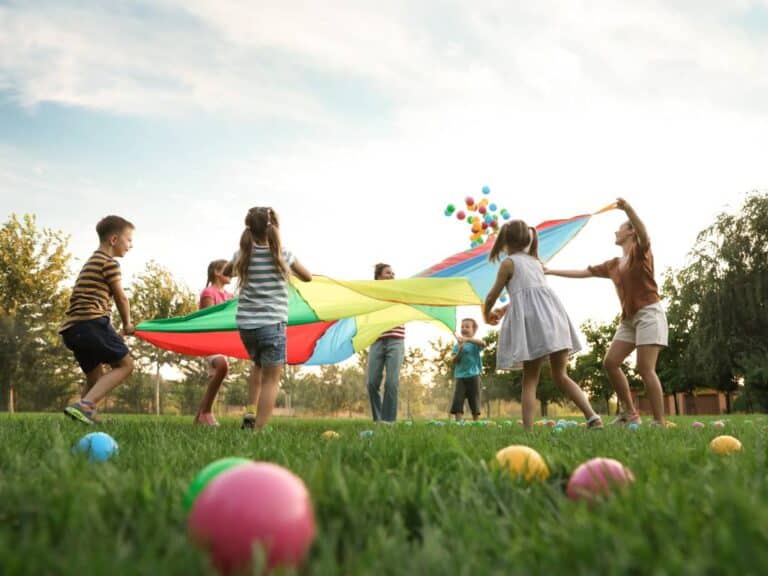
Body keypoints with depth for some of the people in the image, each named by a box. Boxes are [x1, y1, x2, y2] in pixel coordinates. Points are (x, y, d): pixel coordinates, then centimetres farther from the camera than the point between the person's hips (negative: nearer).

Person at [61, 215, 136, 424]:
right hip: (92, 321, -9)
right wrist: (127, 324, 16)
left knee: (96, 376, 17)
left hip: (71, 328, 10)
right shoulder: (109, 262, -1)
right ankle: (84, 405, -20)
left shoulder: (91, 263, 28)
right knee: (125, 364, -5)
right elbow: (121, 297, 1)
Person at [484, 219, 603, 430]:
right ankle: (592, 416, -7)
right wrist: (505, 309, 48)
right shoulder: (536, 262, 27)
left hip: (532, 320, -5)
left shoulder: (508, 263, 8)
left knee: (530, 380, -1)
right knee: (561, 376, 8)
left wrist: (487, 314, 34)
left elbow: (492, 296, 13)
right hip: (553, 314, 5)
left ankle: (528, 429, -7)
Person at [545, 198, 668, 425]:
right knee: (610, 362, -1)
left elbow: (644, 234, -25)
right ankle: (630, 412, 7)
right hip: (629, 318, 8)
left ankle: (660, 422, -13)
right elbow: (583, 272, 21)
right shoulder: (613, 265, 17)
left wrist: (628, 209, -43)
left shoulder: (641, 251, -1)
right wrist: (550, 271, 21)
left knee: (645, 369, -15)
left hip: (649, 313, -8)